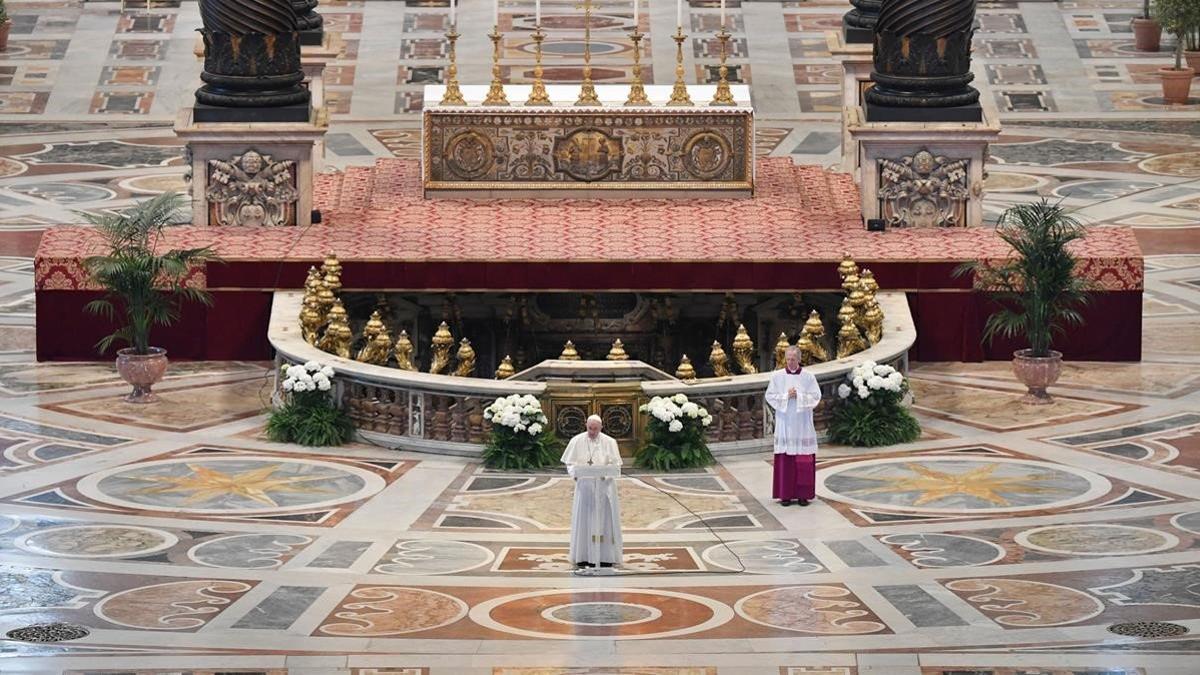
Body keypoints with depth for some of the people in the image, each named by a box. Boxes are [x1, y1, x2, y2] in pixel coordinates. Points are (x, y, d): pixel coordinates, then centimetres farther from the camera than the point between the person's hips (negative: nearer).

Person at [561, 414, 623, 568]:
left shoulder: (609, 442, 0)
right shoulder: (577, 441, 2)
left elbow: (616, 465, -2)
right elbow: (570, 463, 4)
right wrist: (575, 473, -16)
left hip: (604, 486, 0)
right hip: (584, 486, 0)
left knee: (604, 519, 0)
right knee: (584, 519, 0)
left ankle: (606, 557, 4)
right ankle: (584, 557, 5)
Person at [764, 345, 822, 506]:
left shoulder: (808, 377, 2)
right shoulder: (777, 376, 3)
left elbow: (816, 397, 0)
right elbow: (770, 396, 1)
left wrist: (799, 396, -13)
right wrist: (786, 396, -12)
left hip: (803, 424, 0)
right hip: (784, 423, 0)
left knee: (803, 460, -2)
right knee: (785, 459, -2)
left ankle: (803, 494, 3)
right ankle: (785, 494, 2)